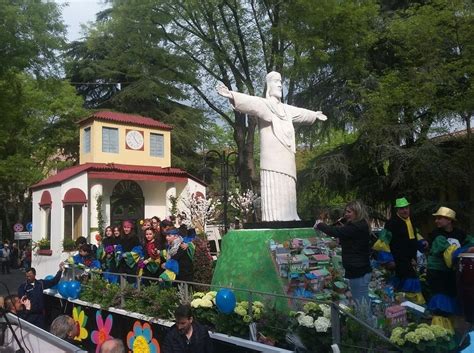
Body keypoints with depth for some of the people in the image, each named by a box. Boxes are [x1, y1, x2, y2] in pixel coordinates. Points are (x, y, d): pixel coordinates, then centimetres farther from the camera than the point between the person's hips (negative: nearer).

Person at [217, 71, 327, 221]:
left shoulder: (285, 109, 23)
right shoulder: (264, 104, -1)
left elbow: (300, 113, 42)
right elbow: (250, 102, -21)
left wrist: (315, 115, 59)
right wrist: (232, 95, -40)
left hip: (286, 163, 8)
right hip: (272, 164, -8)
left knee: (286, 203, 7)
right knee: (274, 204, -12)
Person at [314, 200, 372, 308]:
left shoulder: (358, 227, -19)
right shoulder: (360, 226, 15)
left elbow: (336, 231, -23)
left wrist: (319, 225, -6)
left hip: (358, 272, -11)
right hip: (359, 270, 11)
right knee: (361, 304, 16)